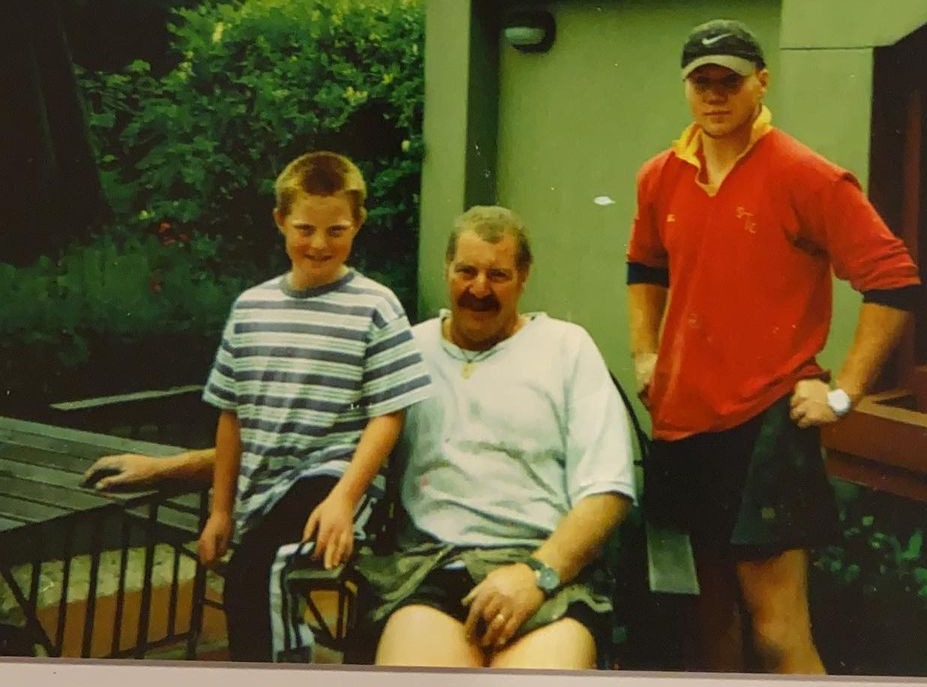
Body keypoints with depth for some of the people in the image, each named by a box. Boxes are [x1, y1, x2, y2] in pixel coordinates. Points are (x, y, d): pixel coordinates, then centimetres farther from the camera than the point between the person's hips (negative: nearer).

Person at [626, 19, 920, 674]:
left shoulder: (807, 176, -10)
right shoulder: (660, 178, 7)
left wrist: (844, 392, -12)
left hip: (767, 423, -6)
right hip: (682, 422, 6)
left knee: (777, 631, -8)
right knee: (710, 612, 18)